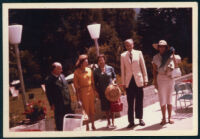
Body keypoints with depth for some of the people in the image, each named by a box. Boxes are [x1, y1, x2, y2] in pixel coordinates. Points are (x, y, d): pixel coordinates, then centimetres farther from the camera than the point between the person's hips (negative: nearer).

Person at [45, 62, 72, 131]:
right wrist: (52, 104, -15)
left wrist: (69, 99, 12)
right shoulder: (49, 80, -14)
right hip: (58, 105, -7)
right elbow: (48, 93, -13)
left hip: (67, 103, 7)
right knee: (59, 120, 5)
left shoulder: (62, 76, 7)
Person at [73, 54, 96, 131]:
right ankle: (87, 126, 13)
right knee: (86, 109, 2)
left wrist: (94, 91, 8)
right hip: (83, 92, -4)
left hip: (91, 91, 4)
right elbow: (76, 85, -5)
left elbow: (92, 82, 12)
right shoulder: (77, 72, -7)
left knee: (92, 109, 9)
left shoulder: (89, 70, 5)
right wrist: (78, 96, -7)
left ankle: (93, 125, 21)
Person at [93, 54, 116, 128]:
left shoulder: (110, 68, 0)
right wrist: (98, 91, 0)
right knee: (106, 108, 6)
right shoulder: (96, 71, 1)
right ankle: (108, 122, 18)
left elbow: (114, 77, 12)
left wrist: (113, 81, -9)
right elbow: (95, 82, 7)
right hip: (102, 92, 0)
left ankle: (112, 122, 12)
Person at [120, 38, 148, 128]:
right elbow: (123, 70, 8)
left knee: (139, 101, 5)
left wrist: (145, 79, 3)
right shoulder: (123, 56, 6)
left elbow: (143, 67, 6)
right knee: (130, 102, 2)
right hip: (129, 81, 0)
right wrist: (123, 82, 4)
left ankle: (140, 119, 18)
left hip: (138, 80, 0)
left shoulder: (138, 53, 5)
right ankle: (131, 121, 7)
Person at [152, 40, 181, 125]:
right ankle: (164, 119, 7)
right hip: (161, 79, -1)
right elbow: (154, 70, 4)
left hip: (170, 79, 1)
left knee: (169, 99, 6)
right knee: (162, 99, -1)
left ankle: (169, 118, 13)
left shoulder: (170, 56, 4)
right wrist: (155, 81, -2)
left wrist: (173, 56, -7)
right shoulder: (156, 57, 2)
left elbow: (176, 65, -4)